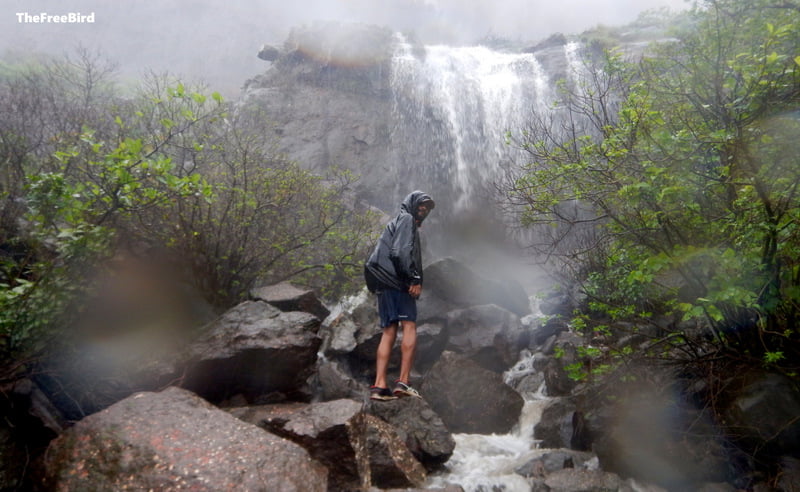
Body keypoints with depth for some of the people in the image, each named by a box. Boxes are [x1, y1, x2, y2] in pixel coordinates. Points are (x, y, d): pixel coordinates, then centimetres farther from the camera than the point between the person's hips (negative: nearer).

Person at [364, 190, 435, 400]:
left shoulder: (396, 223, 30)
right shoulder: (406, 219, 1)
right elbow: (401, 251, -15)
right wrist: (414, 279, -17)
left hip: (384, 283, 9)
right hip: (397, 281, -9)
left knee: (389, 332, 4)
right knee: (409, 326, -8)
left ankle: (379, 385, -1)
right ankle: (403, 381, -13)